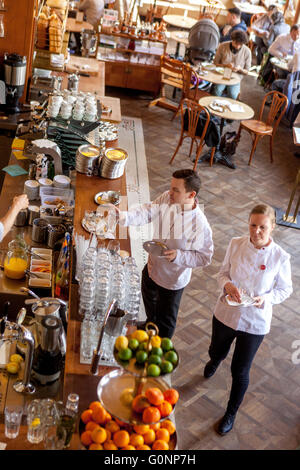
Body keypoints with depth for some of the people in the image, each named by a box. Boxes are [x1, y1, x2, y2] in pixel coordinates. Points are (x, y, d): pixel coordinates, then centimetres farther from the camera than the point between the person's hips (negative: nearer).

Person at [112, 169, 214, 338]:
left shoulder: (200, 225, -34)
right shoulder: (167, 198, -19)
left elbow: (205, 257, -24)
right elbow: (148, 212, -24)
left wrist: (178, 256, -35)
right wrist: (124, 215, -41)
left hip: (172, 280, -6)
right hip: (152, 267, 6)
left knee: (165, 320, 18)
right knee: (149, 302, 36)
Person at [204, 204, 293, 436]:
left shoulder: (280, 257, -18)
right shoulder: (236, 244, -12)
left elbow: (285, 289, -5)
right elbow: (223, 272, 1)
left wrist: (265, 299, -23)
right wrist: (227, 285, -21)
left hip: (255, 322, -3)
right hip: (226, 313, 3)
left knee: (240, 371, 11)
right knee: (216, 352, 28)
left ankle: (231, 413, 38)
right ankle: (215, 361, 69)